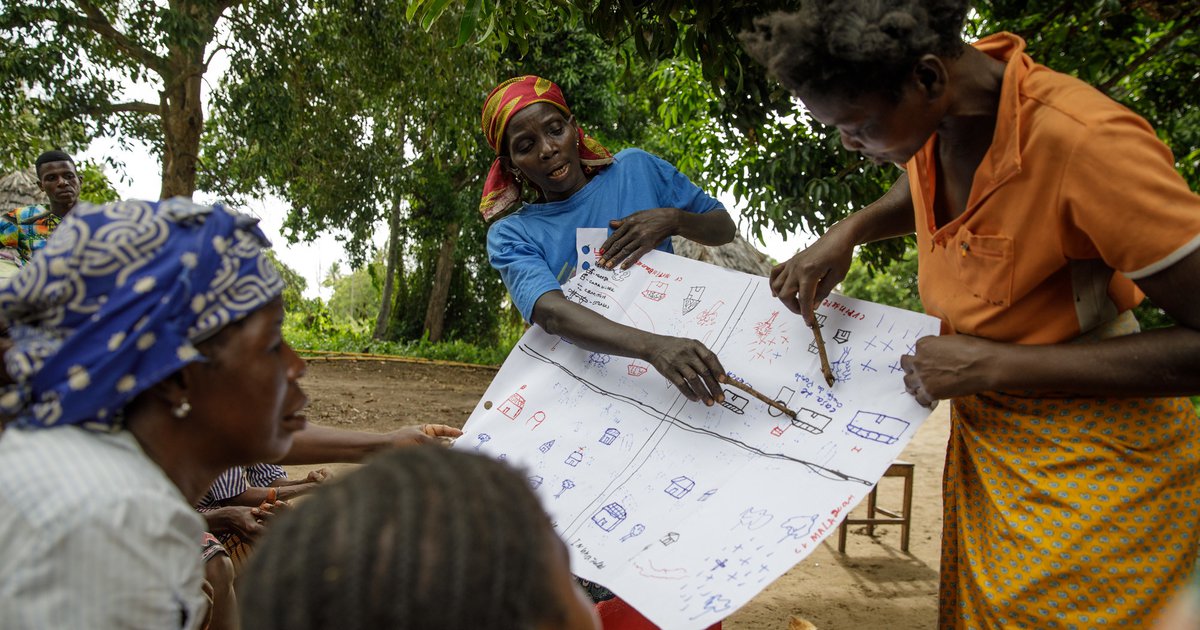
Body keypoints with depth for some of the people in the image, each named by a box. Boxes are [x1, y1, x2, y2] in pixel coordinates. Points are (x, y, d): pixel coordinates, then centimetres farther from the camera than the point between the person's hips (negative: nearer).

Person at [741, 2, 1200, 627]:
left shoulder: (1088, 141, -31)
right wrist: (846, 233, -3)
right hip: (983, 435, 7)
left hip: (1090, 461, -7)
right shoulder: (936, 105, -9)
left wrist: (992, 365, -26)